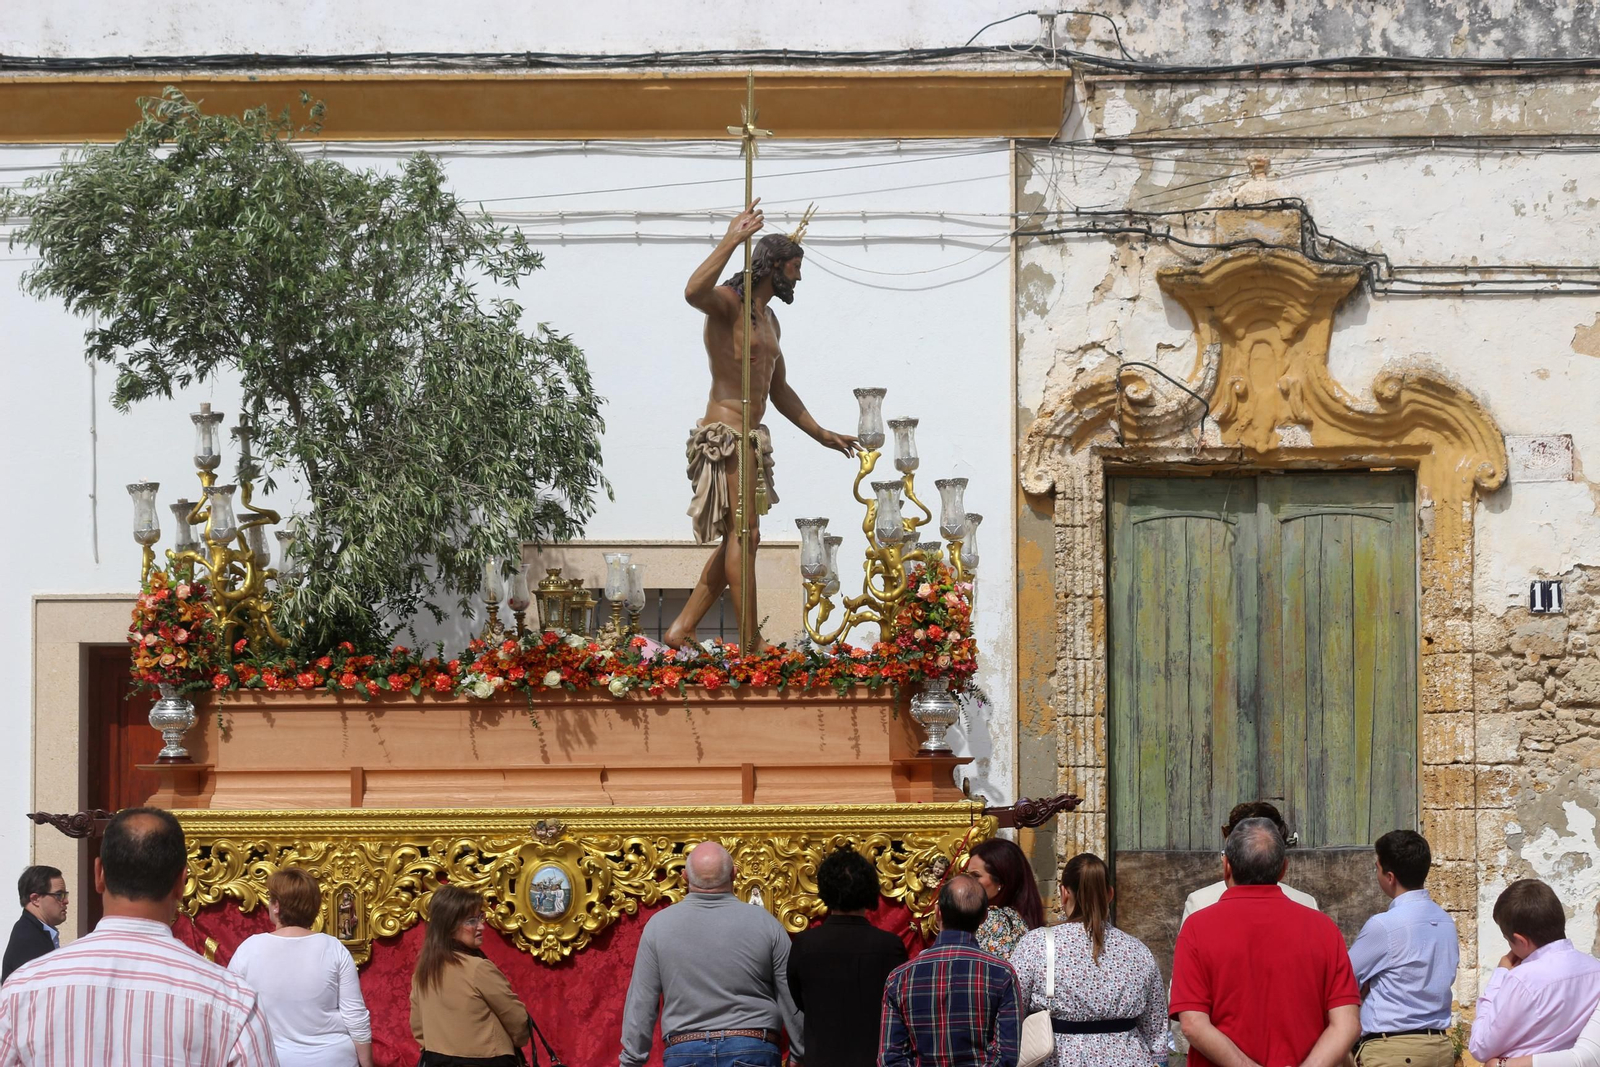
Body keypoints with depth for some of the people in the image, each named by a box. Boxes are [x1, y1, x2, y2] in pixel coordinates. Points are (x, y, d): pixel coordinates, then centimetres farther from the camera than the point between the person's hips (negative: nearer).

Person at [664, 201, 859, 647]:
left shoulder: (769, 320, 22)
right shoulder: (728, 302, -7)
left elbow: (779, 390, 30)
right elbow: (694, 292, -34)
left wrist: (821, 434, 31)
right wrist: (730, 241, -36)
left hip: (750, 436, 10)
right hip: (725, 432, -10)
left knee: (737, 541, 9)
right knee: (743, 534, -12)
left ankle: (680, 632, 13)